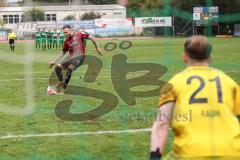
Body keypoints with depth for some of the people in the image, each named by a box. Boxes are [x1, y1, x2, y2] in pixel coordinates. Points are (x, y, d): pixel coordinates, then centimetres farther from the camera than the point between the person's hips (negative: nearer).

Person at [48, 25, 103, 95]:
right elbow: (63, 52, 21)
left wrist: (97, 48, 1)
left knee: (69, 69, -27)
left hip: (80, 56, -6)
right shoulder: (66, 41, 10)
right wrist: (54, 61, 18)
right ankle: (61, 81, 18)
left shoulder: (79, 34, -5)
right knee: (57, 67, -9)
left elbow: (91, 37, 0)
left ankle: (63, 89, -23)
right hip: (71, 57, 6)